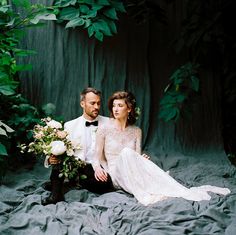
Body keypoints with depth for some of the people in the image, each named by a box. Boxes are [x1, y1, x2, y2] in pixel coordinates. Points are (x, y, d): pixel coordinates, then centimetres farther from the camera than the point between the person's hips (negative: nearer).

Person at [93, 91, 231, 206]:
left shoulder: (136, 131, 10)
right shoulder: (104, 129, 2)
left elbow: (137, 158, 4)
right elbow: (97, 157, 4)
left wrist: (141, 160, -20)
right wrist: (97, 167, -18)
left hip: (134, 176, 2)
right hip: (116, 174, -2)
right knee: (126, 152, -35)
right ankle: (143, 195, -45)